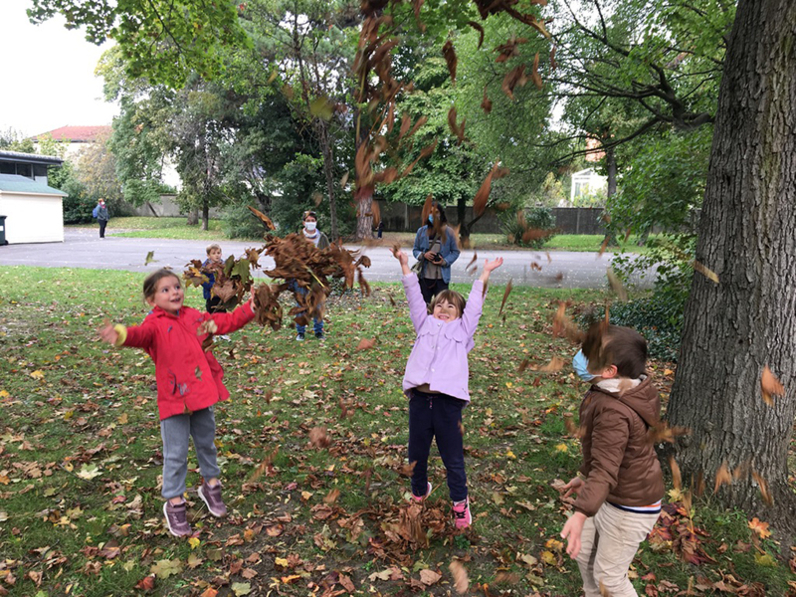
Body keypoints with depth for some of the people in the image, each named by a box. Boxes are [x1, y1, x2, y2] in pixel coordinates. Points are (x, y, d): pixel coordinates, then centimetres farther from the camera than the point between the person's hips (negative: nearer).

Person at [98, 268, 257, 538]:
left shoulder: (195, 317, 8)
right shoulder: (155, 324, -11)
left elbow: (227, 322, 15)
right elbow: (141, 334, -33)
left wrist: (251, 308, 7)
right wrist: (122, 335, -56)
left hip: (203, 394, 5)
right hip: (174, 399, -5)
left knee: (206, 444, 21)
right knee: (176, 453, 4)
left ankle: (211, 485, 42)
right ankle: (174, 503, 23)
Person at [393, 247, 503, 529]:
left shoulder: (462, 328, 15)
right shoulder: (425, 324, 19)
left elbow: (474, 304, 13)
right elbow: (414, 297, 14)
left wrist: (485, 274, 13)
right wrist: (405, 265, 10)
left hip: (448, 401, -2)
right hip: (419, 398, 2)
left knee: (453, 457, 8)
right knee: (417, 453, 15)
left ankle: (460, 503, 26)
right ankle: (419, 493, 39)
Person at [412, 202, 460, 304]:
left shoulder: (448, 232, -1)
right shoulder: (422, 231, 4)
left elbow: (455, 251, 4)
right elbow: (415, 250, 10)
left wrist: (445, 261, -13)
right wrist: (423, 255, -11)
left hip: (441, 277, -2)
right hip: (425, 276, 2)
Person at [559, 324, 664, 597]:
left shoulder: (614, 412, -34)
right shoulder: (612, 392, -3)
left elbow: (606, 470, -41)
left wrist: (581, 514, -50)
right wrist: (586, 478, 20)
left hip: (630, 505, -10)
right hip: (610, 495, 10)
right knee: (583, 552, 22)